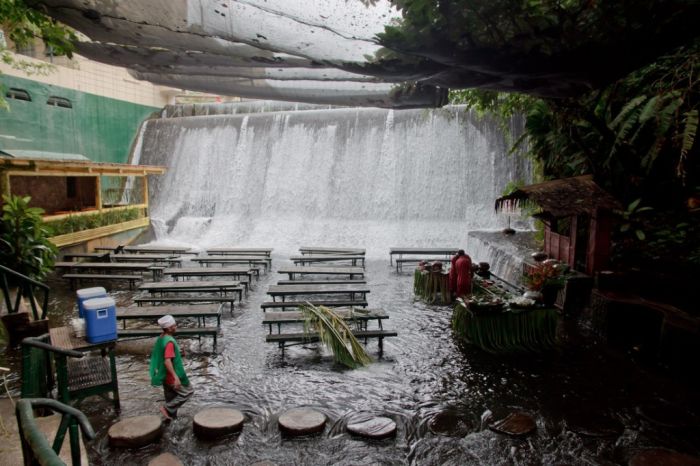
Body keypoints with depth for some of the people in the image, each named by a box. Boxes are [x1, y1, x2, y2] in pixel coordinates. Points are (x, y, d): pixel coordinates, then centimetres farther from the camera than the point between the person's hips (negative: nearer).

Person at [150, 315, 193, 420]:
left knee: (170, 398, 18)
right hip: (172, 376, -9)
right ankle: (167, 408, 0)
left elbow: (157, 357, 16)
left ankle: (170, 417, 26)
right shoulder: (169, 342, -24)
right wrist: (176, 377, -34)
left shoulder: (160, 339, 4)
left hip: (165, 376, 9)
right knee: (188, 391, 4)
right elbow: (167, 361, -32)